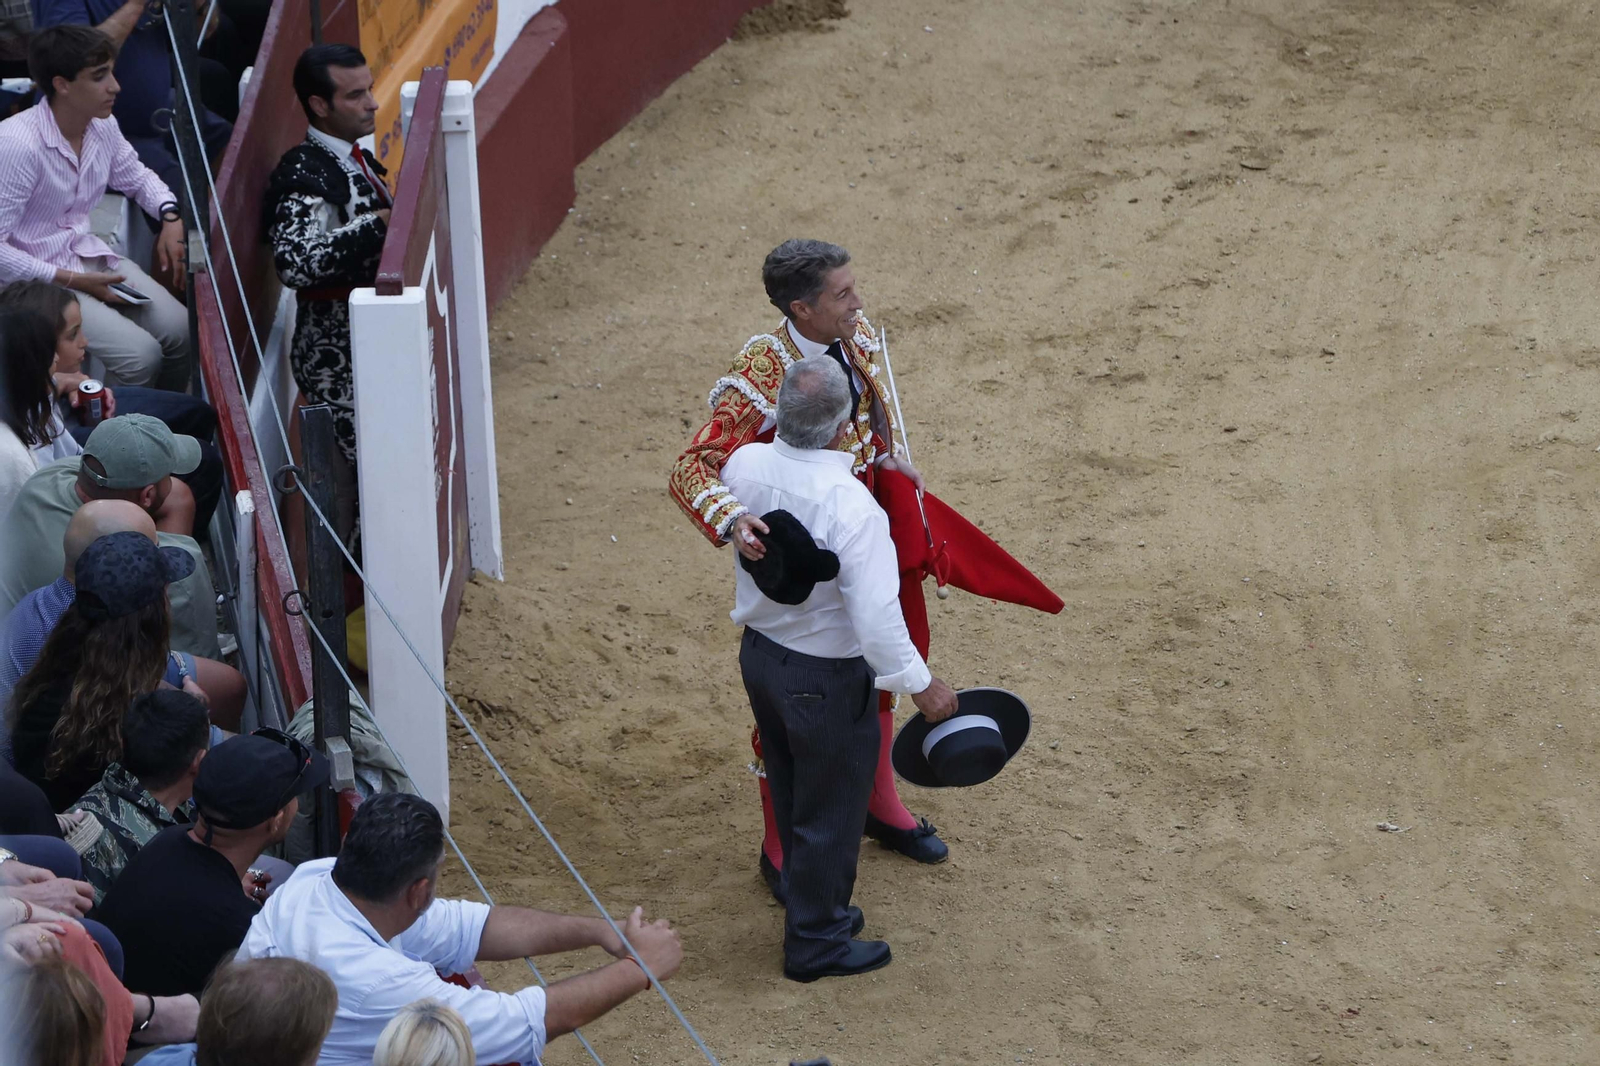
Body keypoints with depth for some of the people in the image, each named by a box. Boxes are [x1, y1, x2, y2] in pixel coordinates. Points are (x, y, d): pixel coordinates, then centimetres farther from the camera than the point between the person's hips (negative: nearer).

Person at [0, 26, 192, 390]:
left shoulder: (103, 126, -2)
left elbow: (137, 177, 20)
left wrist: (171, 217, 0)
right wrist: (70, 281, -21)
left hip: (89, 255, 7)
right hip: (35, 278, -7)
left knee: (180, 330, -9)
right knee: (140, 355, -21)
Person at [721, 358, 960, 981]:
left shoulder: (745, 465, -14)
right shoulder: (851, 510, -33)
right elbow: (877, 620, -32)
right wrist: (921, 685, -15)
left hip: (759, 654, 7)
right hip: (827, 679, -7)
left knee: (792, 799, 26)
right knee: (831, 813, 14)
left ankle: (814, 905, 46)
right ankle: (815, 944, 30)